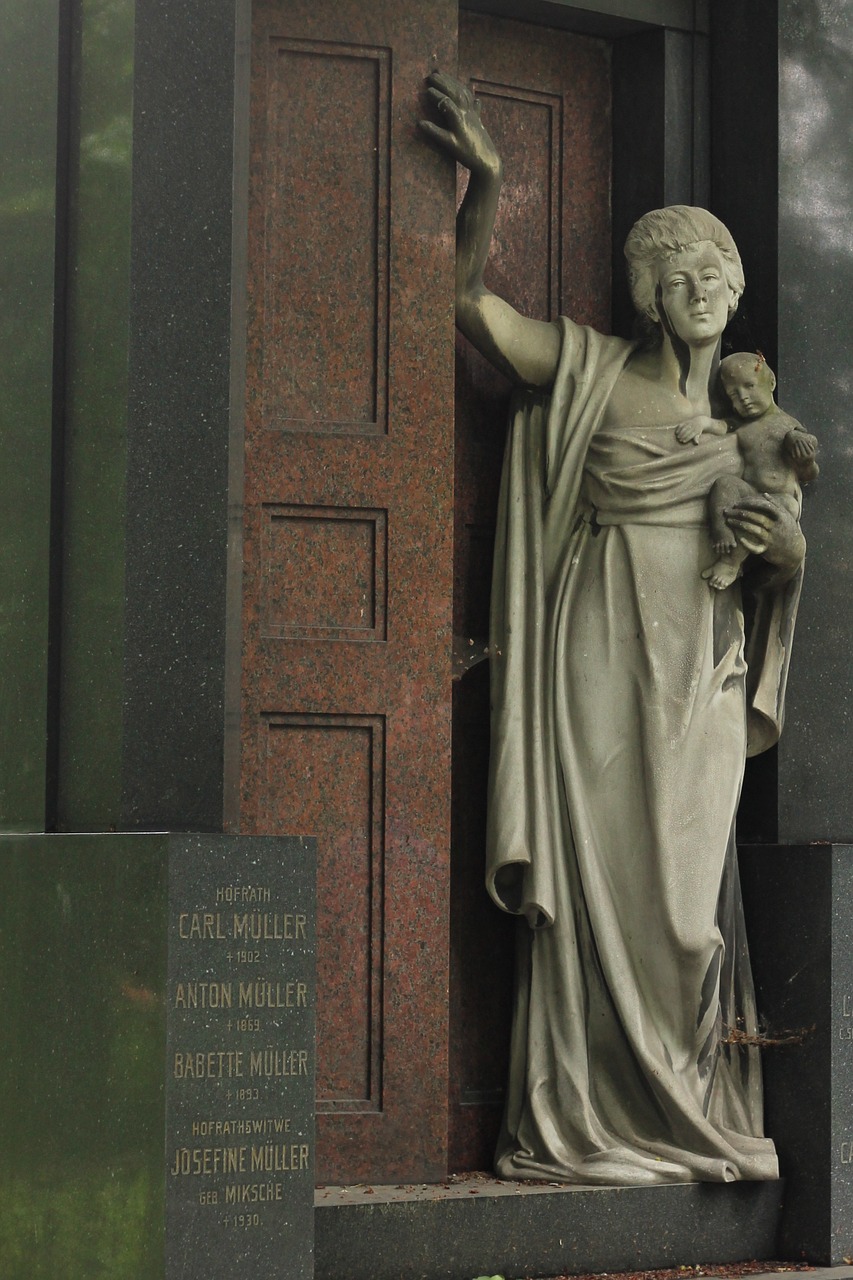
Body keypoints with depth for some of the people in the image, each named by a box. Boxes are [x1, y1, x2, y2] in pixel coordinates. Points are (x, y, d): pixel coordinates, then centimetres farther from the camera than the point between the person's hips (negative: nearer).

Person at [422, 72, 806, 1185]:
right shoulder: (591, 371, 6)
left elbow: (774, 584, 22)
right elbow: (466, 299, 1)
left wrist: (789, 554, -1)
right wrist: (486, 182, -8)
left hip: (703, 683, 4)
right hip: (604, 666, -3)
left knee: (687, 900, 1)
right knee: (602, 885, -7)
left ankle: (689, 1122, 7)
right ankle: (589, 1123, -1)